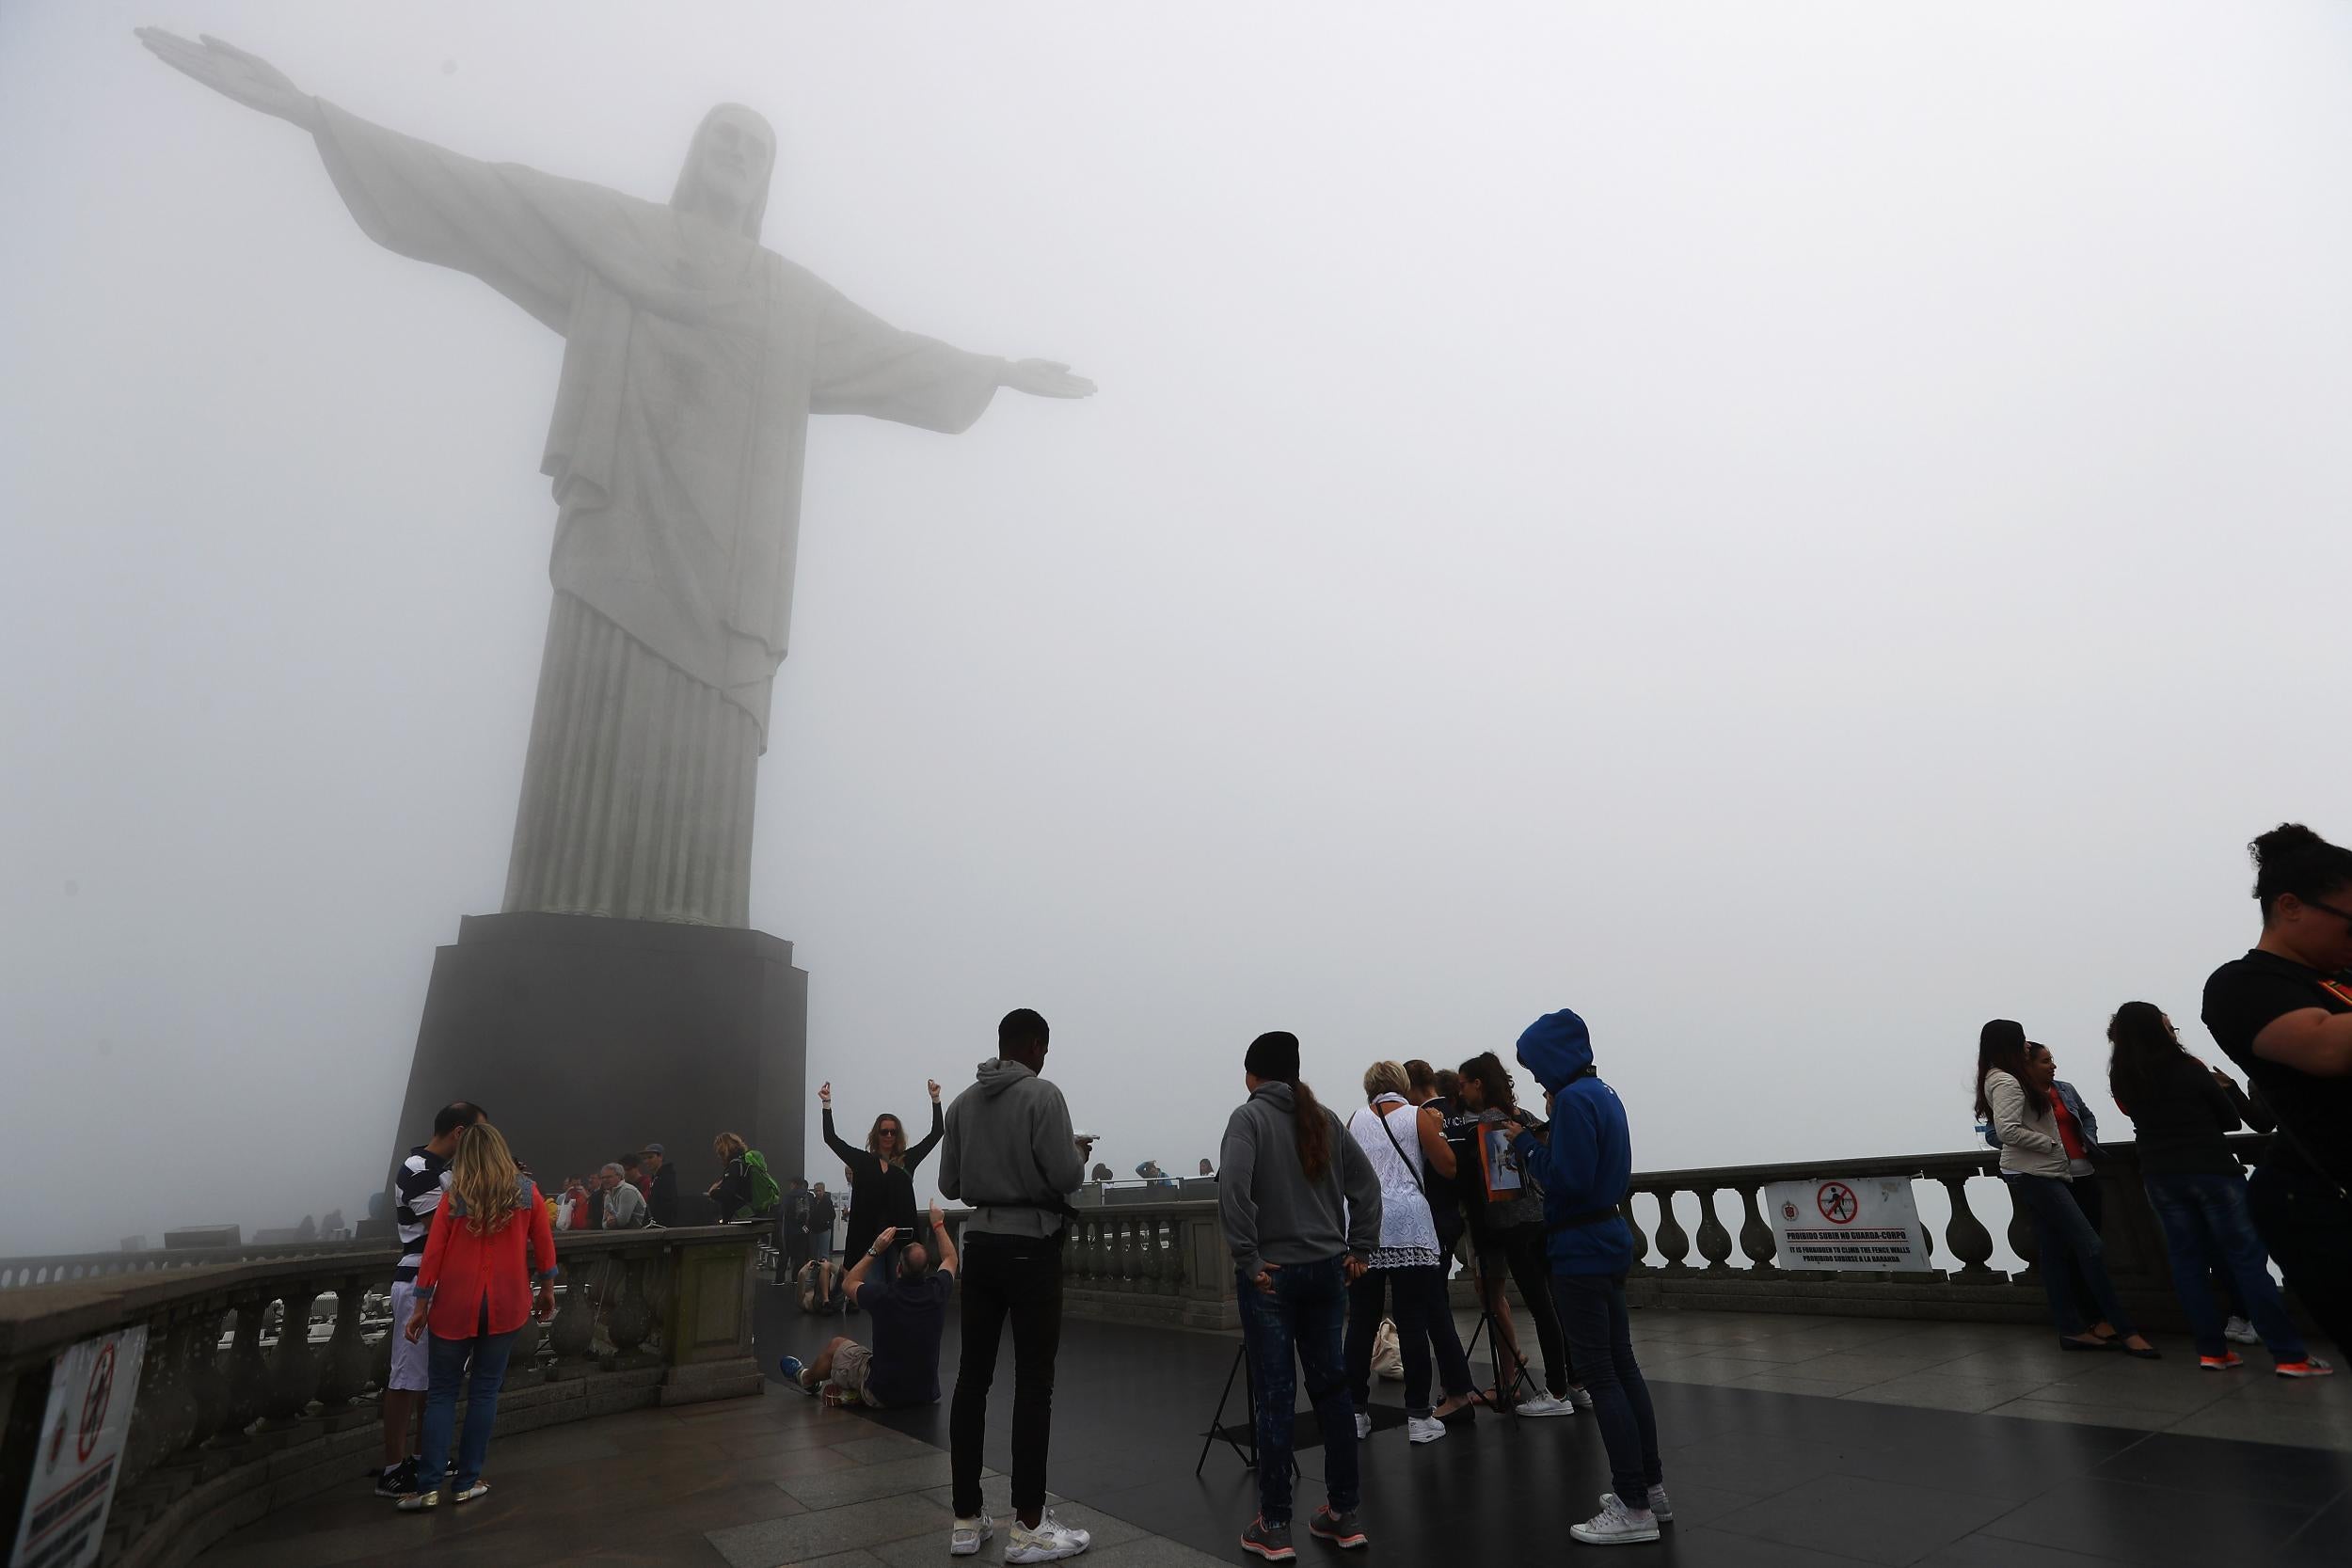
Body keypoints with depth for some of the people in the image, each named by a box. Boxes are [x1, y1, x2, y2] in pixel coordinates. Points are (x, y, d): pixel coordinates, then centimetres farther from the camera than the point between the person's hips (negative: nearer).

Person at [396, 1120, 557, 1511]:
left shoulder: (455, 1198, -6)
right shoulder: (526, 1192, -4)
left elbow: (433, 1253, -5)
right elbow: (544, 1244, 1)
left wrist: (421, 1306, 3)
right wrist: (547, 1288, 13)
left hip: (456, 1305, 0)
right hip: (505, 1304, 0)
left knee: (442, 1392, 10)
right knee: (485, 1391, 9)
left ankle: (429, 1487, 7)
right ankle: (467, 1482, 15)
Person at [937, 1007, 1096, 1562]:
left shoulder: (961, 1103, 7)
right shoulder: (1042, 1094, -11)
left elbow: (949, 1183, 11)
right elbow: (1066, 1176, -16)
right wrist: (1079, 1154, 5)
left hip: (979, 1244, 6)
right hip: (1031, 1246, -6)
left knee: (972, 1377, 10)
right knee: (1033, 1383, 1)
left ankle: (967, 1521, 18)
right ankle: (1028, 1528, 7)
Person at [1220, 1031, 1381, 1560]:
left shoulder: (1249, 1116, -9)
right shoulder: (1323, 1118, 7)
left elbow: (1233, 1189, -22)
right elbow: (1366, 1183, 8)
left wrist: (1248, 1259, -16)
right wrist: (1359, 1249, 9)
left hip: (1271, 1275, -5)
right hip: (1327, 1270, 5)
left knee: (1276, 1398, 3)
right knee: (1332, 1387, 13)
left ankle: (1274, 1527, 13)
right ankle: (1345, 1514, 23)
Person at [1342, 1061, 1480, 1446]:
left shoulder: (1356, 1120, 11)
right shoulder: (1417, 1117, 3)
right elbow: (1448, 1166, 2)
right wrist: (1437, 1132, 18)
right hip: (1409, 1225, -3)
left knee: (1362, 1322, 8)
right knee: (1413, 1321, 2)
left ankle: (1356, 1413, 14)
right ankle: (1419, 1417, 5)